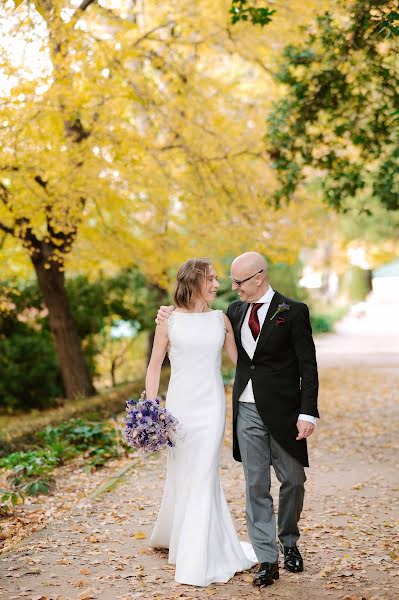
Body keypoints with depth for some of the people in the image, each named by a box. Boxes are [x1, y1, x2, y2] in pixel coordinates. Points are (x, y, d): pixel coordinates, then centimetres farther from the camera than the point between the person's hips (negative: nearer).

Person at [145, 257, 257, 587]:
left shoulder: (221, 319, 6)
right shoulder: (168, 321, 1)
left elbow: (240, 359, 10)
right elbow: (155, 366, 4)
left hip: (212, 405, 1)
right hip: (180, 405, -1)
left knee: (203, 476, -2)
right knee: (182, 475, 8)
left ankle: (200, 560, 6)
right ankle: (173, 534, 35)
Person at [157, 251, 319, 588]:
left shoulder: (293, 311, -7)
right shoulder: (236, 311, 7)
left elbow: (308, 366, -9)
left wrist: (308, 413, -15)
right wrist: (174, 315, 10)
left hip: (283, 410, -4)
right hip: (248, 411, 4)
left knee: (293, 480, 9)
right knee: (256, 486, 3)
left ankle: (289, 543, 33)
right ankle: (267, 560, 9)